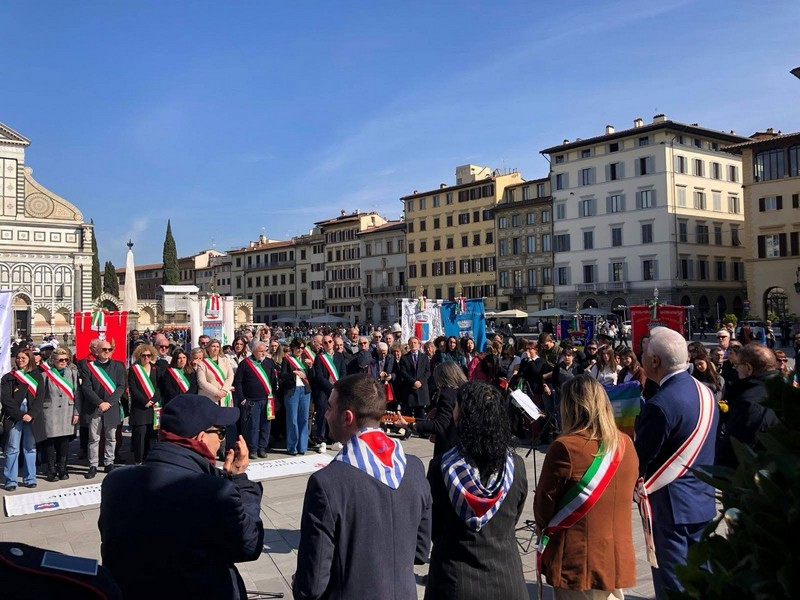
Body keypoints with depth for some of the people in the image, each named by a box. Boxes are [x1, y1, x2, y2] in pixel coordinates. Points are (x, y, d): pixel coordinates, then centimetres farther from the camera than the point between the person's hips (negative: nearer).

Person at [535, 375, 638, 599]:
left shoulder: (565, 447, -19)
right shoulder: (626, 445, -1)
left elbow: (544, 503, -9)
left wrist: (545, 528, 11)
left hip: (576, 561, -5)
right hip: (617, 558, 5)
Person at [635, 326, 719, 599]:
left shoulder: (660, 404, -25)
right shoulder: (705, 392, 3)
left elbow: (639, 461, -19)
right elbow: (708, 448, 12)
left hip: (670, 505, -8)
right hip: (703, 500, 8)